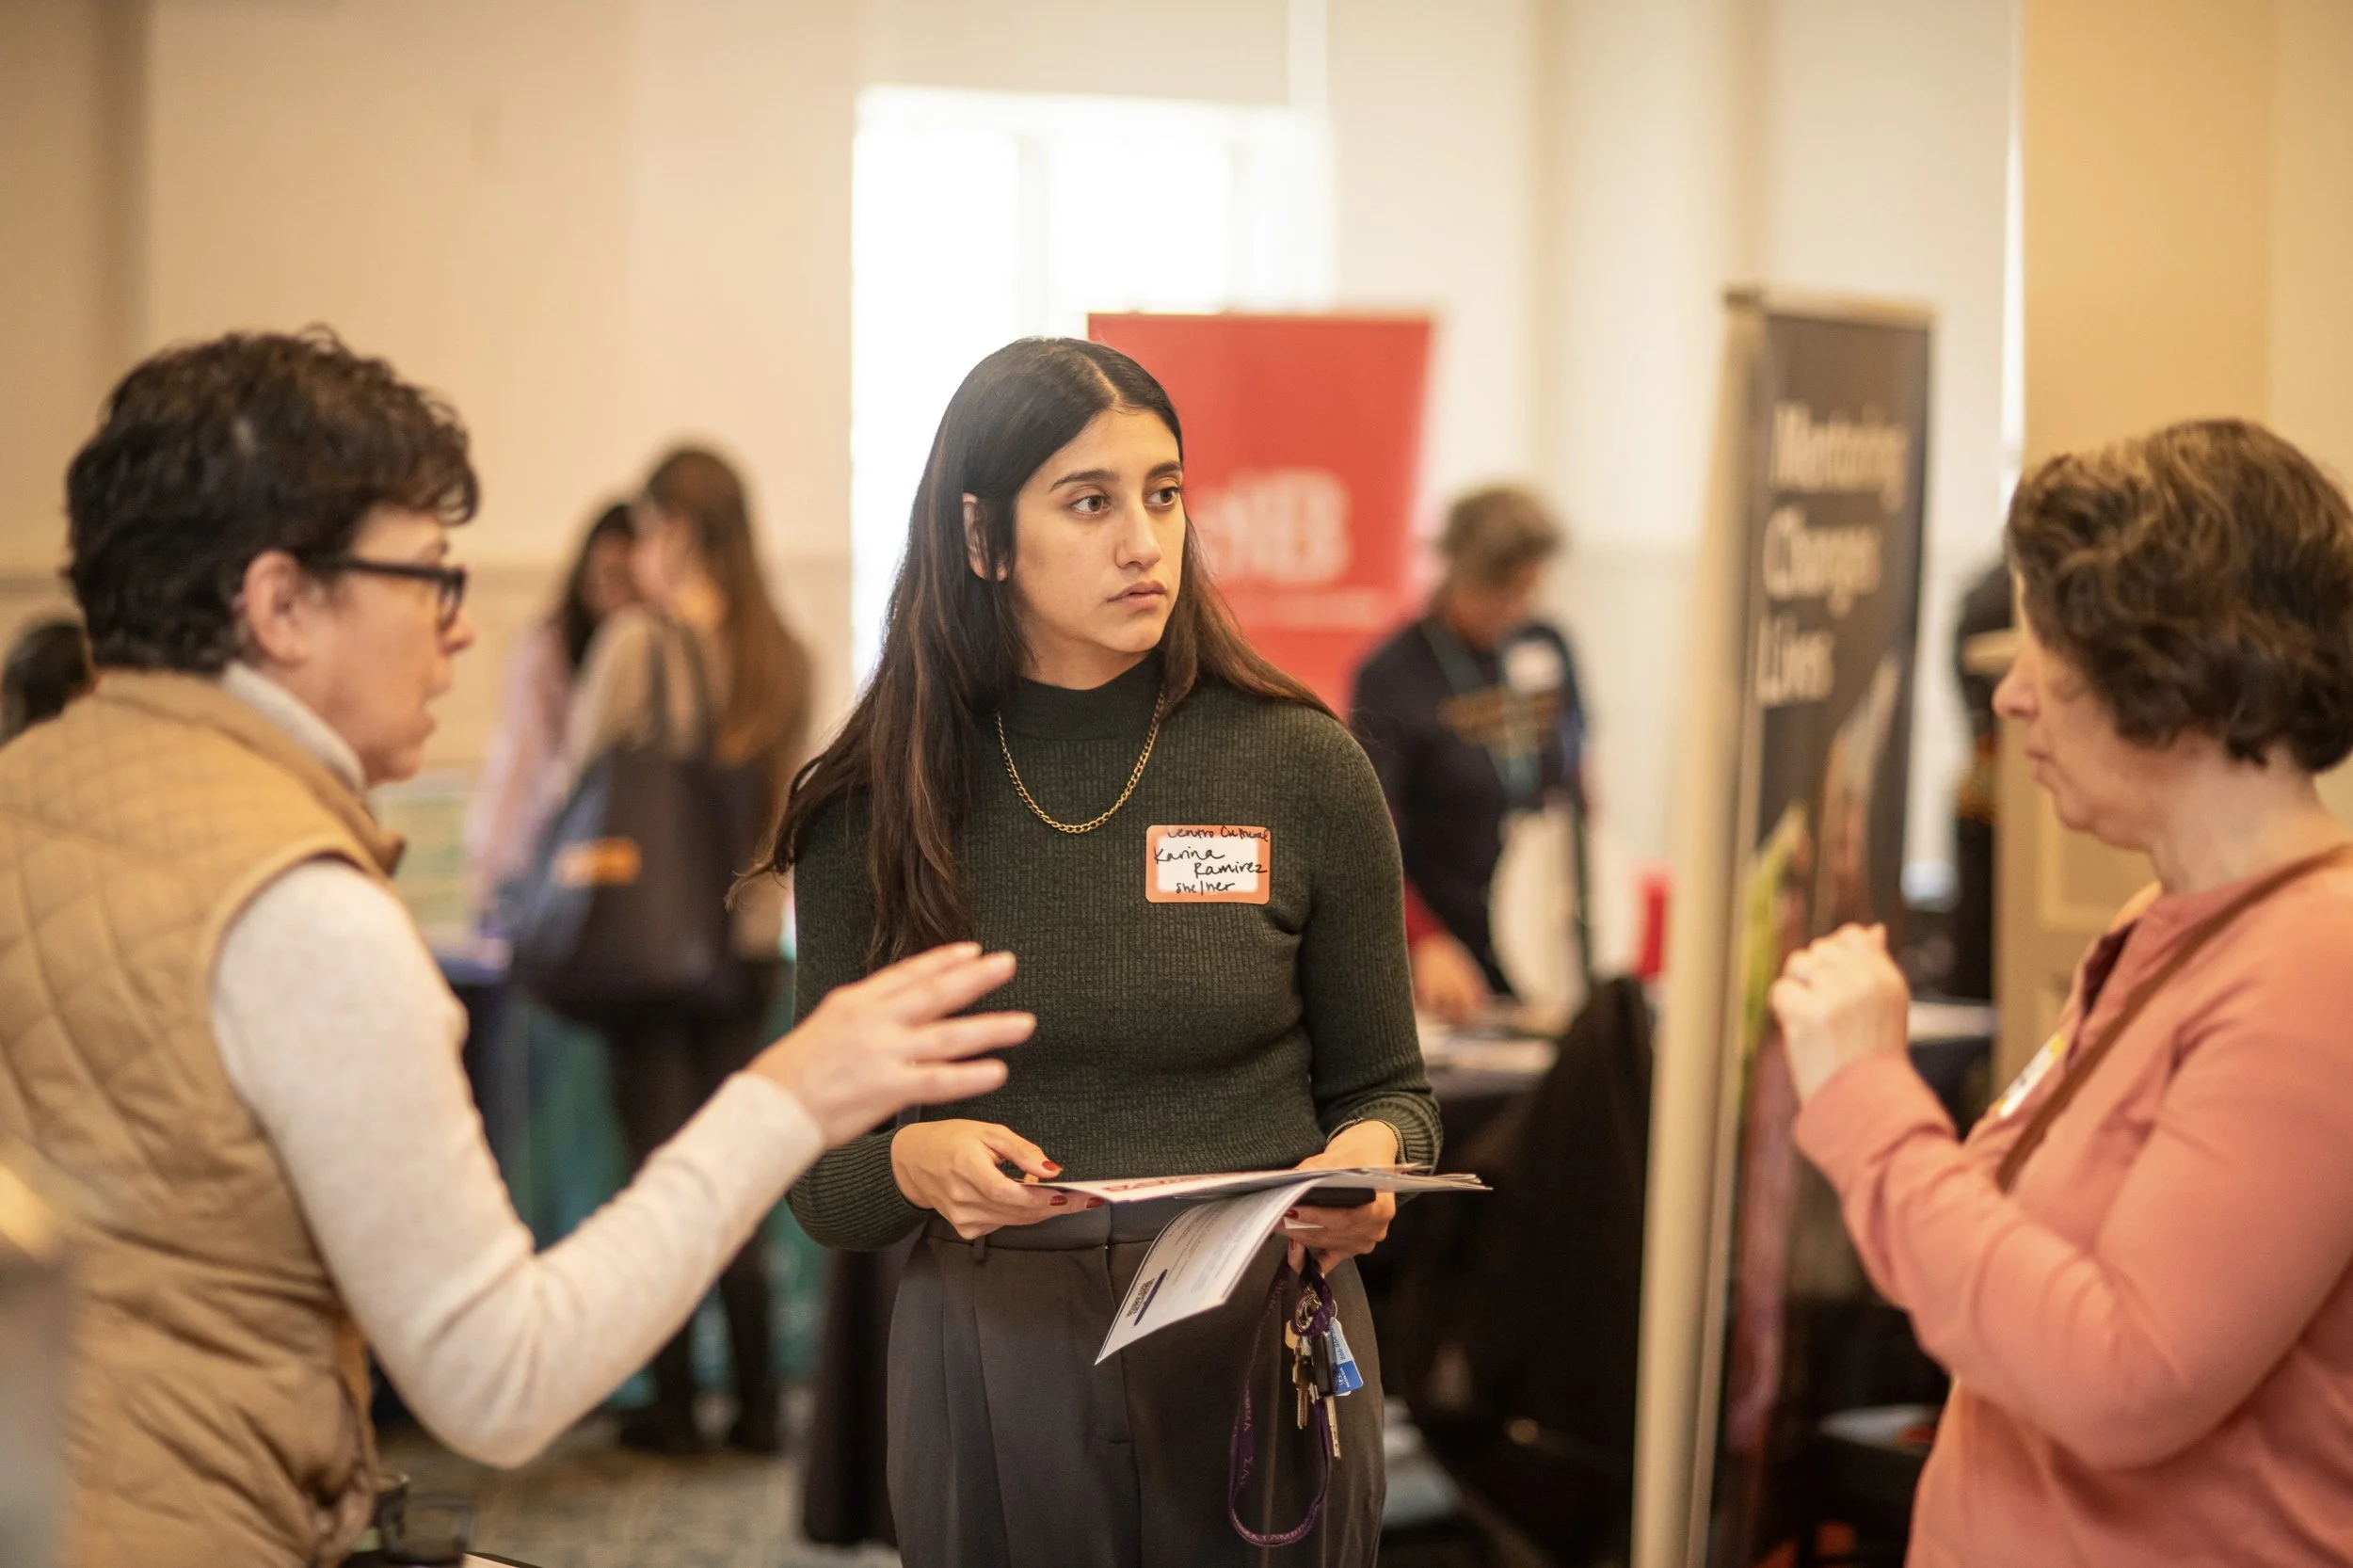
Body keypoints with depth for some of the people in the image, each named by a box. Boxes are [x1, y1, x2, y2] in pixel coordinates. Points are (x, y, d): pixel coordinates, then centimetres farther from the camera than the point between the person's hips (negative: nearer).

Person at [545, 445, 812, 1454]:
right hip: (751, 940, 4)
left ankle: (674, 1406, 8)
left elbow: (572, 777, -4)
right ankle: (756, 1403, 14)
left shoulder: (636, 641, -11)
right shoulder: (784, 658, 3)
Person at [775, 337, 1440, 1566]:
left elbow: (1386, 1086, 6)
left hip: (1262, 1358, 0)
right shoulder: (871, 810, -2)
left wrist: (1367, 1158, -17)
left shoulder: (1300, 768, -4)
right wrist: (915, 1165, -21)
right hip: (991, 1366, 1)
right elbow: (822, 1188, 1)